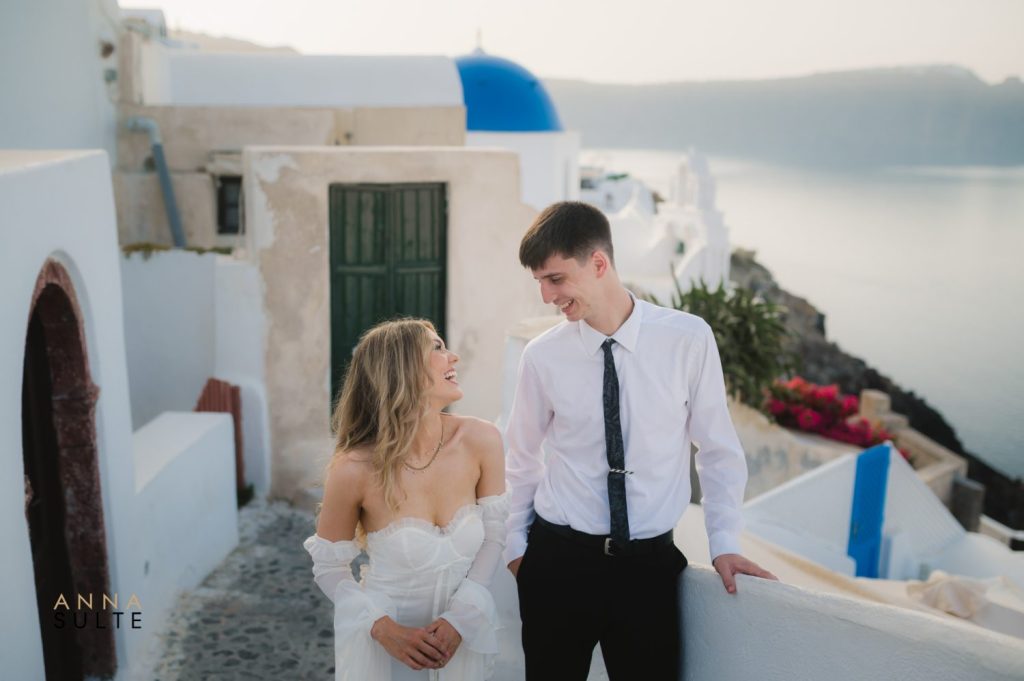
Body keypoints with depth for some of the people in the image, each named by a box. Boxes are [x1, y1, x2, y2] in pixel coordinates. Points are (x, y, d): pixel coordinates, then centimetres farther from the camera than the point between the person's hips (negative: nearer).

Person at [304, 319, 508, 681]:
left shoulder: (481, 440, -17)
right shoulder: (355, 469, -22)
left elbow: (493, 532, -4)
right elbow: (329, 566, -7)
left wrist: (461, 617, -12)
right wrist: (383, 629, -18)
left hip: (462, 629, 3)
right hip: (383, 637, -2)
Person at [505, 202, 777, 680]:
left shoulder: (689, 340, -9)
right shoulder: (542, 356, -6)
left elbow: (719, 449, 1)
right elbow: (522, 461, 7)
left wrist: (724, 543, -1)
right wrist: (515, 547, 9)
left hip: (650, 562, 0)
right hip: (557, 560, 1)